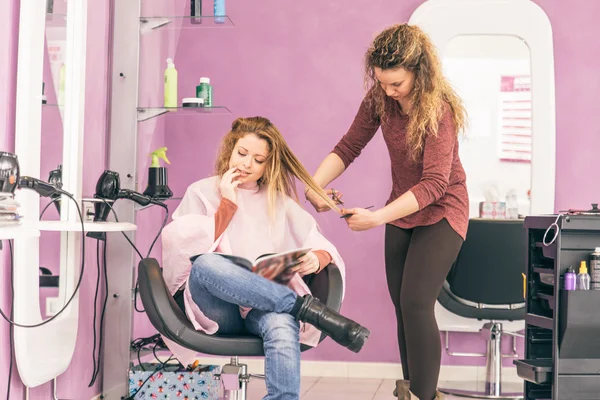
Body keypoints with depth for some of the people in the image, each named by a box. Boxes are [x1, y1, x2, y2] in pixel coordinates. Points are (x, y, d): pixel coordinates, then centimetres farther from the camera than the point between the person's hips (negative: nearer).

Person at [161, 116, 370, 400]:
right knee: (207, 264, -37)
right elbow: (196, 252, -3)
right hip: (217, 308, -1)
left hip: (266, 306, 1)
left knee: (282, 327, -38)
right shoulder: (202, 193, 12)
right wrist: (227, 204, -4)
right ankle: (309, 309, -32)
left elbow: (324, 247, 11)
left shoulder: (280, 202, 19)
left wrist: (316, 259, -12)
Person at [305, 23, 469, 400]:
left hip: (440, 212, -6)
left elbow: (434, 184, -31)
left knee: (416, 302, -16)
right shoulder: (379, 99, -9)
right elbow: (348, 147, -3)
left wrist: (377, 217, -40)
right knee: (402, 305, 9)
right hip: (401, 209, 6)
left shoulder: (439, 109, -26)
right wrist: (314, 185, -21)